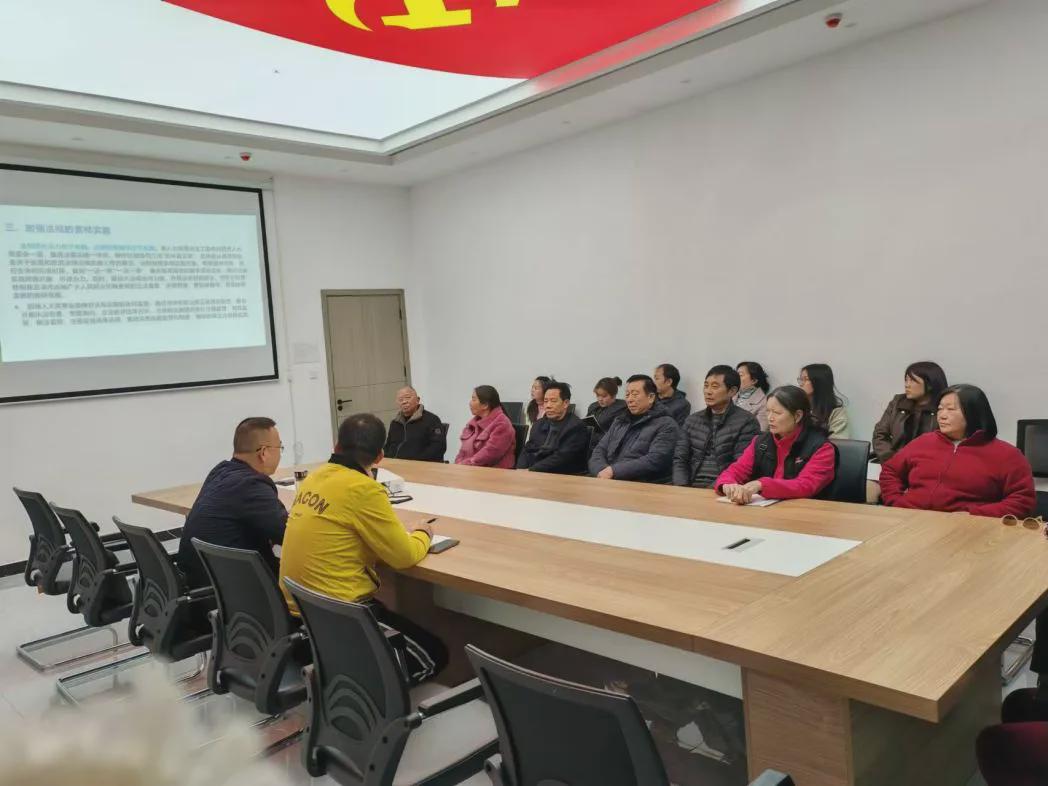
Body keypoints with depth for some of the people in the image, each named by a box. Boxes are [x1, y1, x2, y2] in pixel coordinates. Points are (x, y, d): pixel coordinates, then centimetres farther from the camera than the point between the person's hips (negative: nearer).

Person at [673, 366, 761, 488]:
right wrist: (682, 488, -6)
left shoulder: (746, 422, -2)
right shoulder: (692, 420, 15)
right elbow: (680, 460, 12)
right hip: (691, 487, 5)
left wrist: (711, 489, -19)